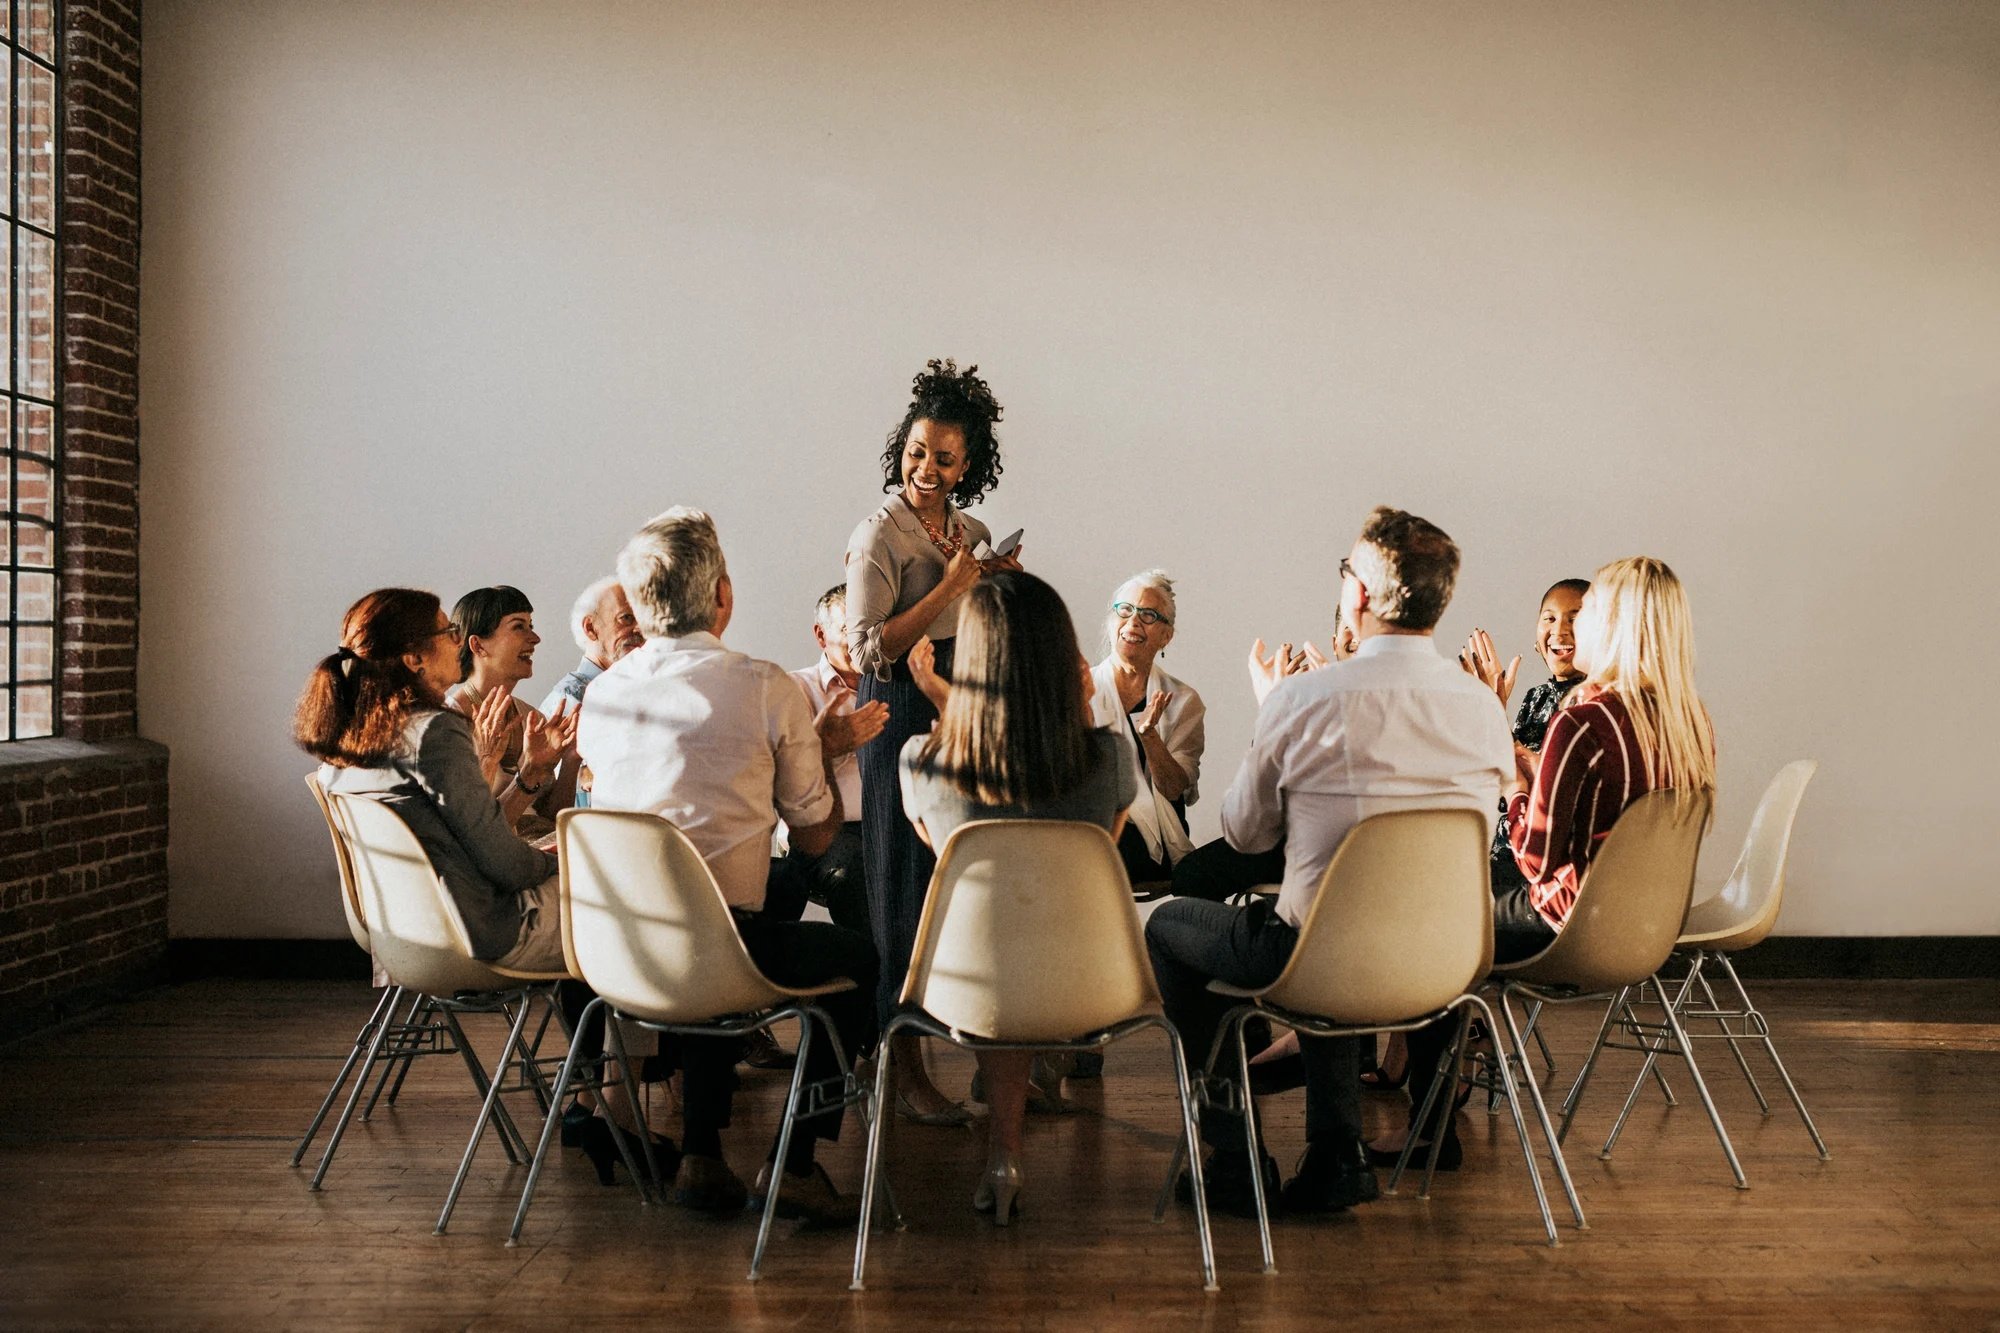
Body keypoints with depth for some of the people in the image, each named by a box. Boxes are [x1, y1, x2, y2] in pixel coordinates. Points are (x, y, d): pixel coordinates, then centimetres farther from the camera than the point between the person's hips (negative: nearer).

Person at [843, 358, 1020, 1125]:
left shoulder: (973, 534, 14)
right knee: (908, 887, -3)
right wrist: (952, 585, -15)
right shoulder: (880, 534, -8)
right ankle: (906, 1070, 5)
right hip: (904, 720, -7)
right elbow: (870, 650, -16)